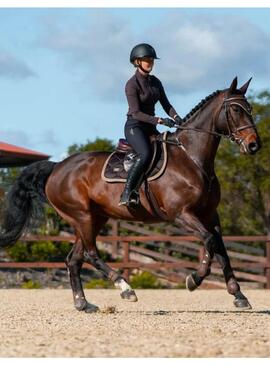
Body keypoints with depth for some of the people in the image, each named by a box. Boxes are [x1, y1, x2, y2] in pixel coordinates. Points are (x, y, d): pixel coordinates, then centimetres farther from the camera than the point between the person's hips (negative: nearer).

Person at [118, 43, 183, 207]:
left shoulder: (155, 82, 11)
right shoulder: (132, 84, -11)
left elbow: (166, 104, 12)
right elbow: (136, 113, -18)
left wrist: (175, 117, -10)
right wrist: (160, 120, -27)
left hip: (150, 128, 8)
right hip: (134, 127, -8)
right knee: (146, 154, -32)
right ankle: (127, 193, -34)